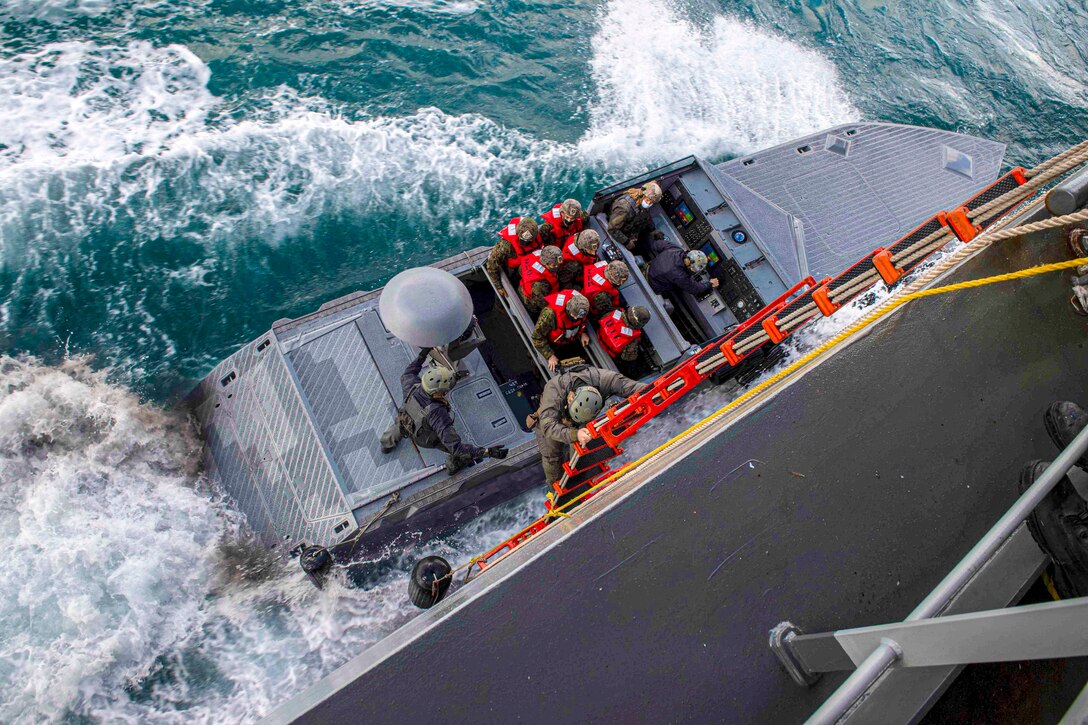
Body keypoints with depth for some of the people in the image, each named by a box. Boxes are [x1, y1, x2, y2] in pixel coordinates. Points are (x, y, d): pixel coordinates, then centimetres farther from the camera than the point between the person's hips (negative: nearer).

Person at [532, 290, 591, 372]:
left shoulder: (581, 308, -26)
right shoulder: (551, 313, -44)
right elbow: (537, 337, -32)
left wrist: (582, 333, -13)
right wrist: (550, 356, -30)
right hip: (551, 344, -4)